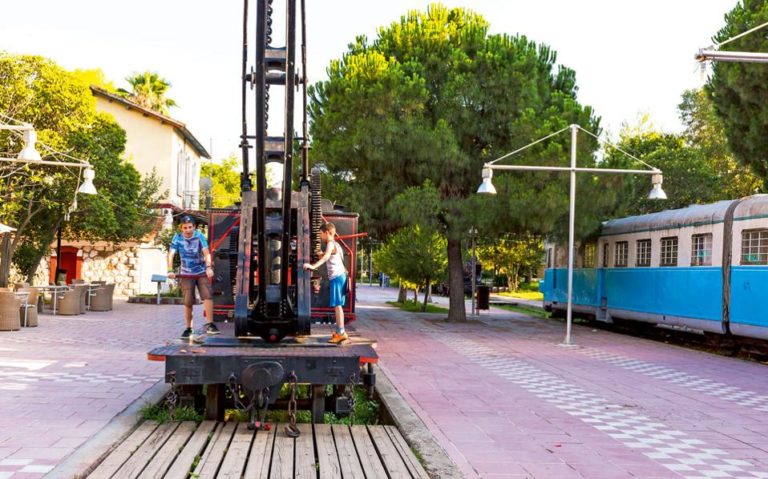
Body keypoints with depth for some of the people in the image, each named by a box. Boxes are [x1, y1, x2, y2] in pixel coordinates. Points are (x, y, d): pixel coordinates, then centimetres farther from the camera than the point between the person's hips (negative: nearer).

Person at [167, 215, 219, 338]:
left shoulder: (199, 236, -10)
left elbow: (206, 252, -21)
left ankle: (209, 324, -14)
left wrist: (209, 267, -37)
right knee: (188, 302, 0)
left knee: (208, 296, -17)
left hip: (201, 272, -1)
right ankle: (187, 328, 12)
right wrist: (170, 271, -29)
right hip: (186, 274, 1)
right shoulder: (177, 238, -7)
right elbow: (171, 254, -14)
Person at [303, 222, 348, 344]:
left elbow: (325, 257, -31)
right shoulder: (335, 244, 20)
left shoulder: (330, 244, -10)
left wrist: (313, 266, -42)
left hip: (336, 277, -10)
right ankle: (339, 331, 20)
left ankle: (341, 332, -15)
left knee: (337, 305, -12)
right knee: (338, 305, 14)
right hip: (339, 276, 10)